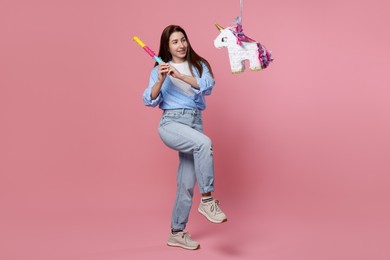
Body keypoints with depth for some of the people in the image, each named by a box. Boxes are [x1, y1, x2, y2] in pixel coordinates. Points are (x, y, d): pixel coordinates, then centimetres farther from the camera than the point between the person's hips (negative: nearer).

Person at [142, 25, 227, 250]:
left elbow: (207, 86, -11)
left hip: (195, 123, 3)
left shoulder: (199, 65, 10)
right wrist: (161, 80, -18)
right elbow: (150, 101, -2)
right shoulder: (159, 69, 8)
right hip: (171, 123, -3)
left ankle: (177, 233, 19)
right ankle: (207, 200, -22)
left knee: (187, 183, 4)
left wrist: (180, 75, -22)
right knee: (204, 143, -34)